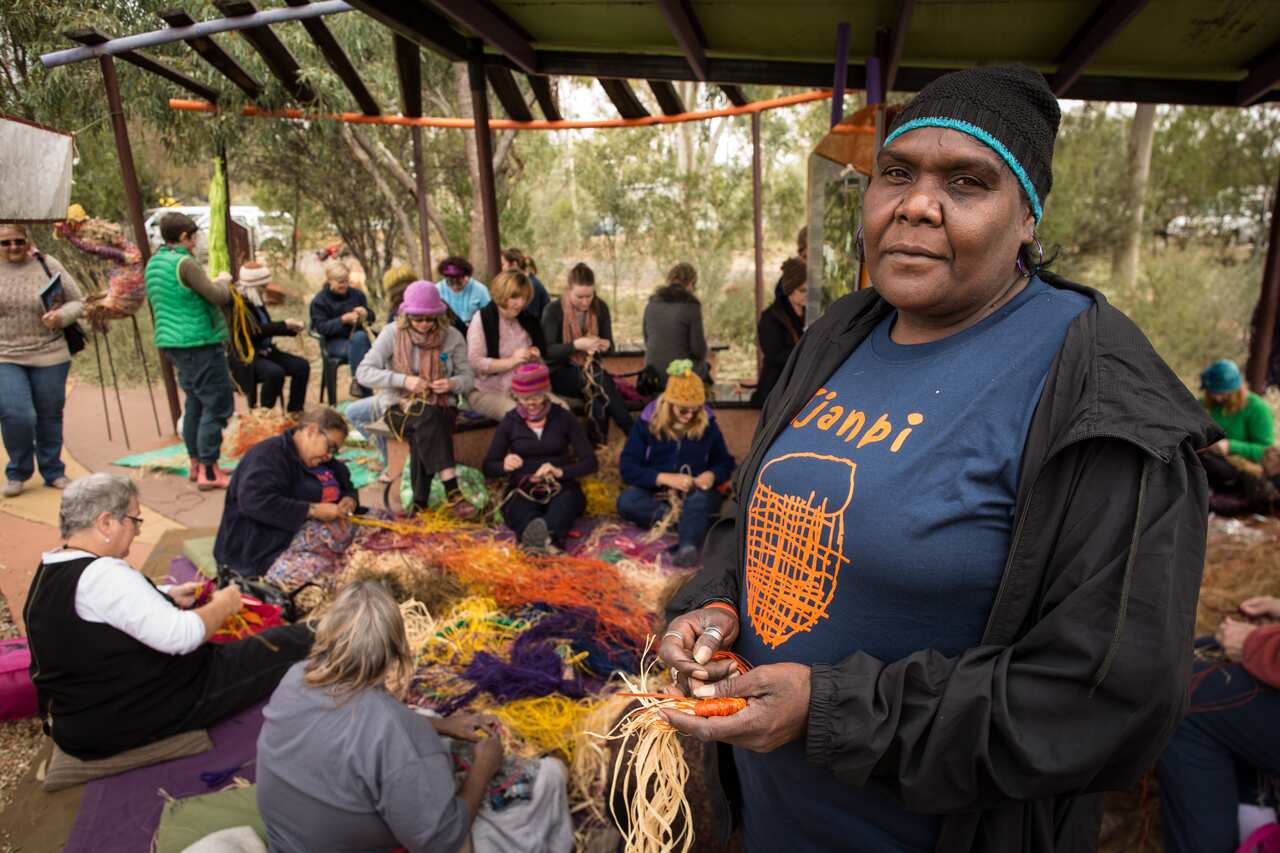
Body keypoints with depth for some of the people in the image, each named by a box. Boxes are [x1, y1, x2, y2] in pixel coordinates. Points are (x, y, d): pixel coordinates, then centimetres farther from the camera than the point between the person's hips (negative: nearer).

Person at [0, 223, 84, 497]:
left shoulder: (48, 265, 0)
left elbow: (77, 302, 3)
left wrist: (60, 317, -17)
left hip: (49, 356, 0)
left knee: (50, 417, 9)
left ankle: (53, 472, 26)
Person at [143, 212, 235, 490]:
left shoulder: (153, 263, 14)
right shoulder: (184, 263, -14)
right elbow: (219, 297, -16)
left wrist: (214, 283, 21)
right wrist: (222, 281, 6)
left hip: (172, 342, 10)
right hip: (199, 342, -10)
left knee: (195, 402, 18)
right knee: (217, 405, -6)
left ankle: (196, 463, 23)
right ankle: (208, 471, -6)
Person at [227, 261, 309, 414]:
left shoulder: (255, 299, 10)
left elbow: (266, 327, 16)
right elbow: (256, 330, -23)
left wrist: (291, 328, 2)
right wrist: (284, 324, -17)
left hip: (264, 351, 9)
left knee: (302, 366, -6)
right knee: (276, 373, -33)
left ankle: (294, 411, 2)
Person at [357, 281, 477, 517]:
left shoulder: (452, 336, -1)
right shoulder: (393, 333, -5)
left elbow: (468, 377, 4)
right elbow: (364, 373, -9)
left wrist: (452, 383, -20)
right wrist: (404, 380, -22)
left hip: (441, 407, 1)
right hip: (400, 408, -1)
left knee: (424, 436, -33)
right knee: (428, 416, -35)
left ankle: (419, 503, -27)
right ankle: (452, 492, -41)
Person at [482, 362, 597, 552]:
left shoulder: (563, 417, 5)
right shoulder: (509, 422, 8)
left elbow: (591, 462, 1)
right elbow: (488, 467, 10)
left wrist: (560, 472, -18)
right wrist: (504, 465, -14)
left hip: (561, 488, 0)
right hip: (522, 490, 1)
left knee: (567, 500, -37)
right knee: (521, 508, -36)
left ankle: (546, 534, -68)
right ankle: (546, 540, -68)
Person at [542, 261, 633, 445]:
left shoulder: (600, 307, -1)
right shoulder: (553, 310, -12)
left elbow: (610, 346, 4)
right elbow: (547, 351, -17)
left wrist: (606, 345, -21)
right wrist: (576, 345, -32)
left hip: (590, 368, 4)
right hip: (560, 372, -3)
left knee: (599, 393, -33)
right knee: (600, 381, -32)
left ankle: (599, 445, -25)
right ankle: (634, 435, -28)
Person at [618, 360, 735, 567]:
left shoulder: (707, 423, 0)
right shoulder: (647, 421, -4)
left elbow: (725, 462, 9)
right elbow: (628, 468, -10)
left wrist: (712, 475, -14)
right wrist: (665, 478, -23)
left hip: (696, 494, 0)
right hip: (656, 492, 1)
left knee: (701, 499, -36)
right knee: (626, 501, -31)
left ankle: (688, 547, -61)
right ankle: (693, 523, -30)